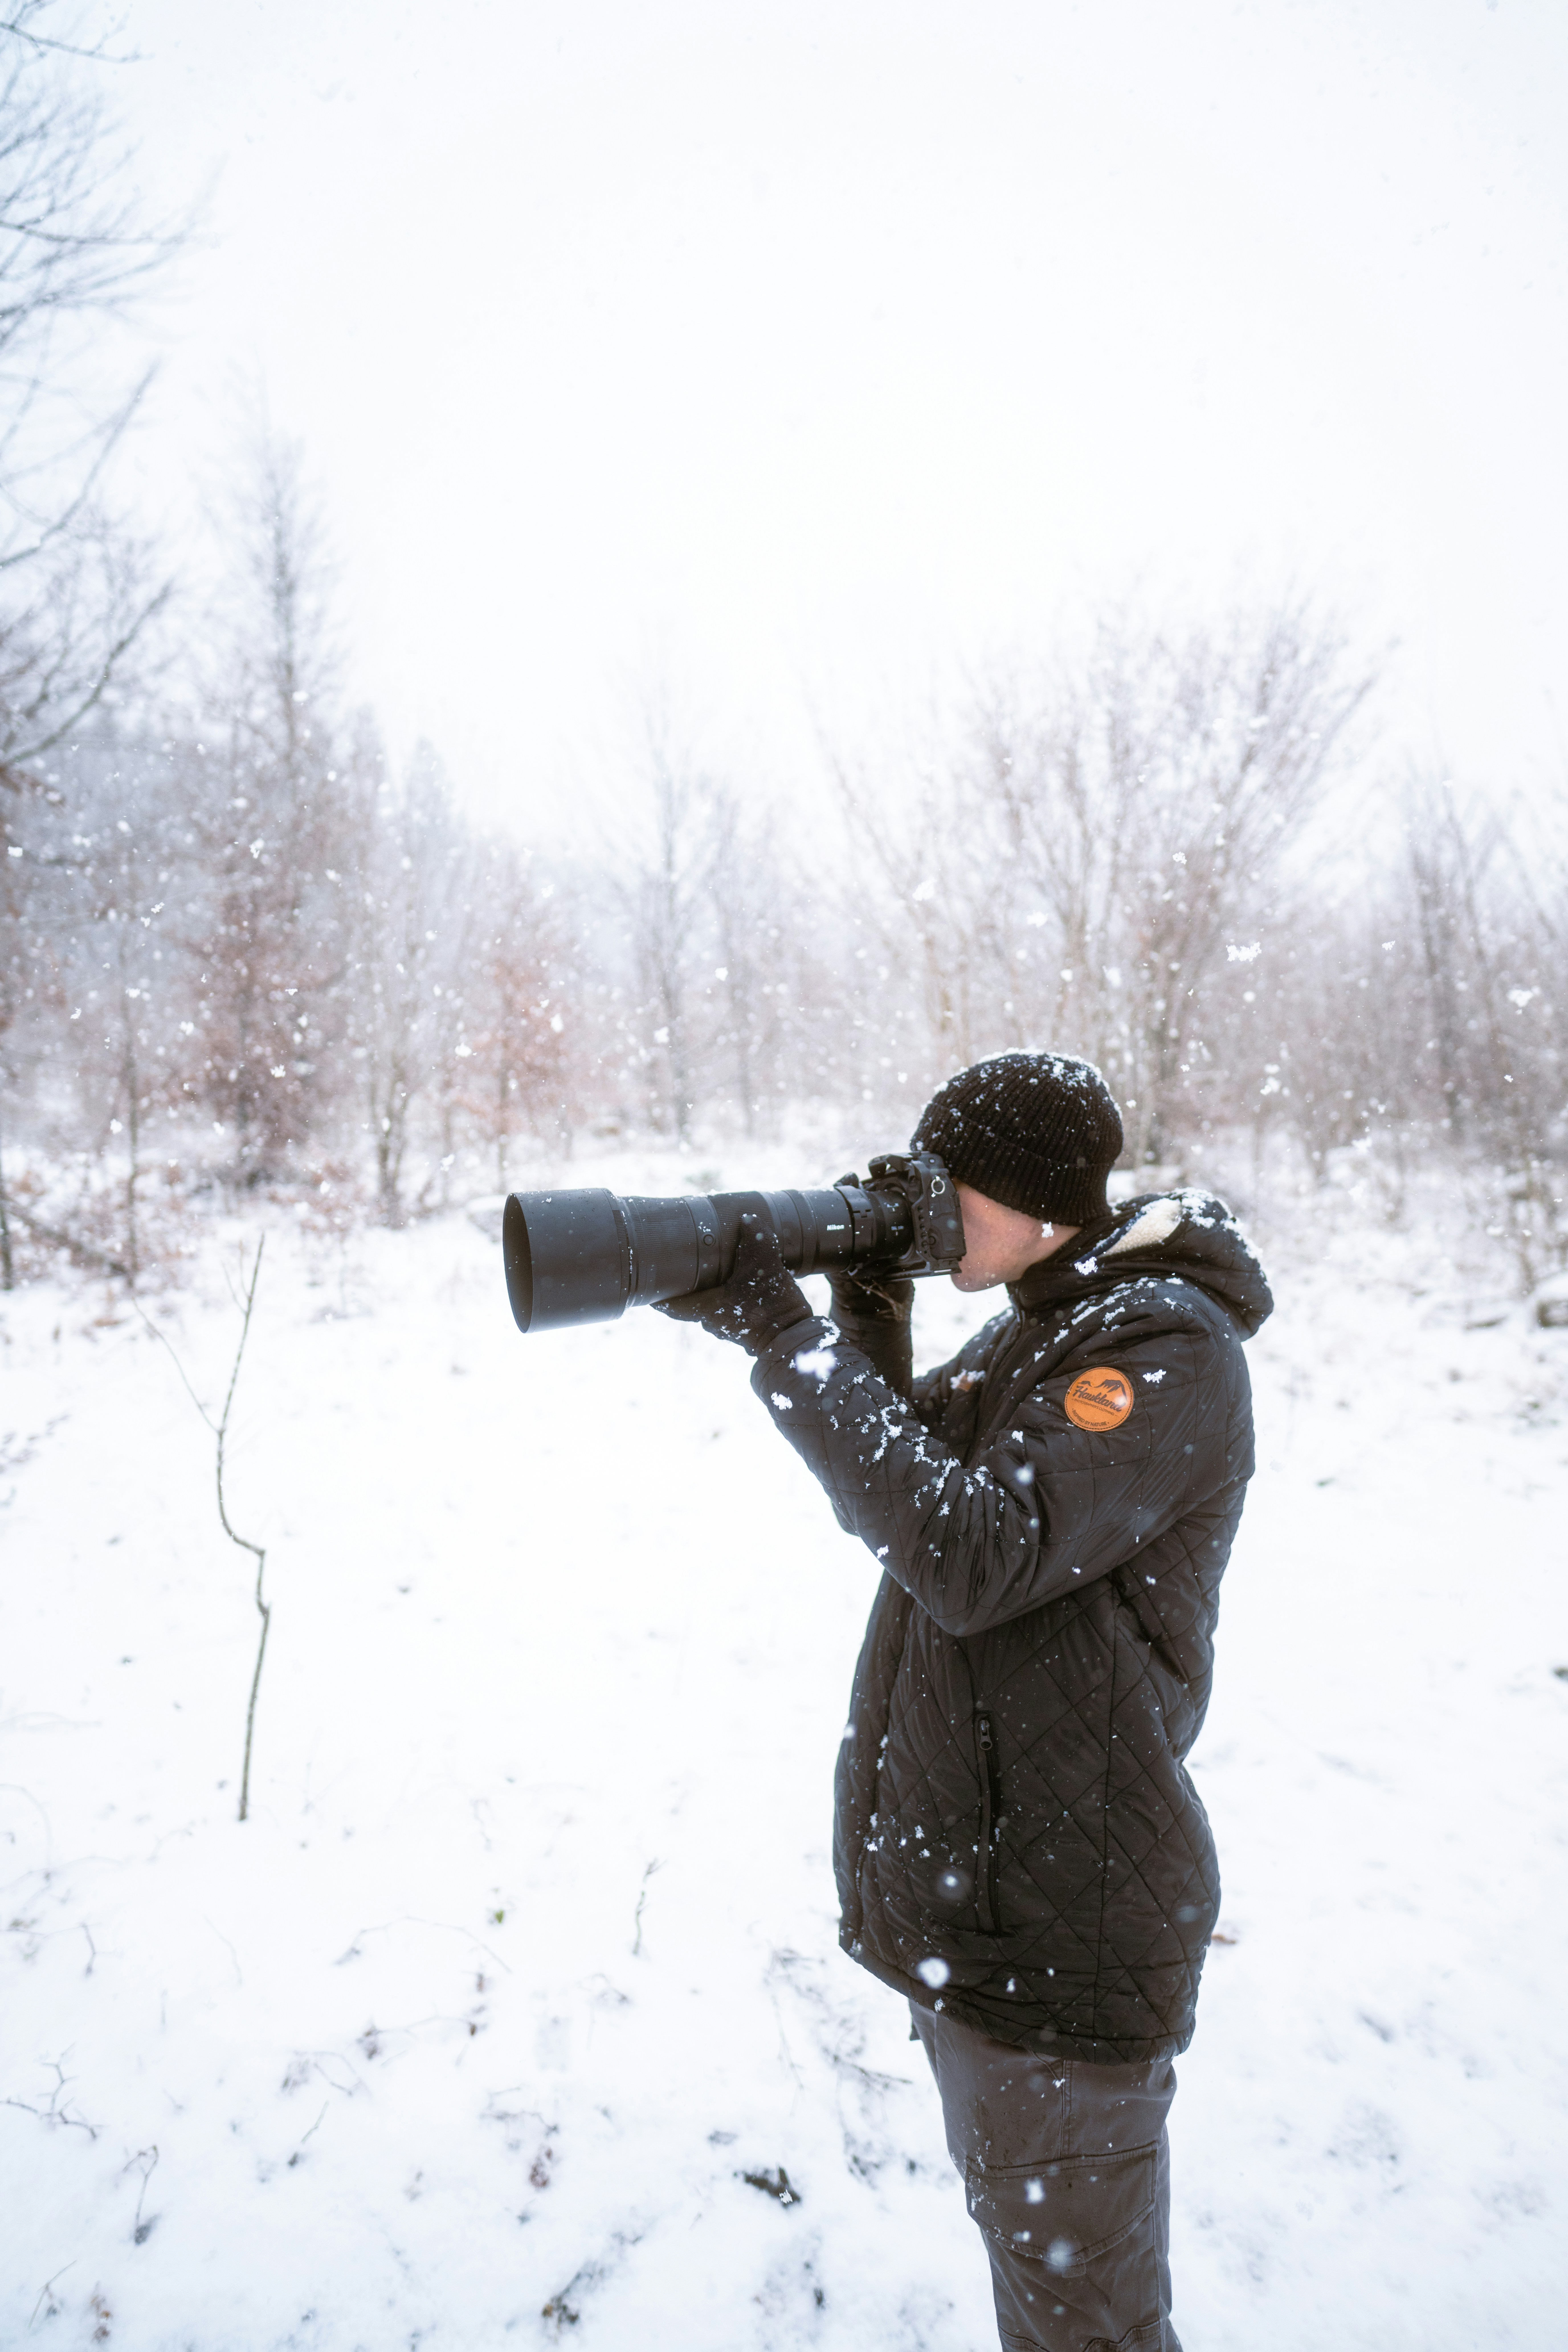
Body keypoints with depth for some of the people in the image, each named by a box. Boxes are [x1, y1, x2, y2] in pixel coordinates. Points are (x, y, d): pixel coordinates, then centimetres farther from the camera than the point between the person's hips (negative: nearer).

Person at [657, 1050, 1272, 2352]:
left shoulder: (1166, 1349, -21)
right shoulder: (1037, 1324, 8)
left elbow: (974, 1554, -31)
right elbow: (904, 1502, 9)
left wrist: (789, 1337, -29)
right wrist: (868, 1322, -5)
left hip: (1058, 1930, -9)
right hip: (961, 1893, 9)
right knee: (1016, 2225, 28)